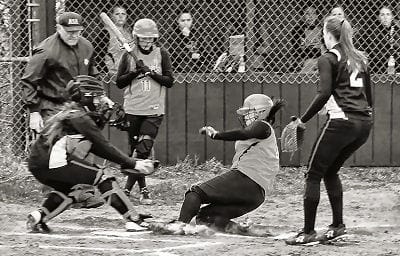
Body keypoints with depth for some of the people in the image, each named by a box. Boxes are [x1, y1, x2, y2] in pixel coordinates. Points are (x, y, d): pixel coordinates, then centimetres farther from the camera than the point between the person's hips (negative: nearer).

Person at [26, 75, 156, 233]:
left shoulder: (69, 114, 23)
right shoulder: (80, 118, -5)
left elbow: (96, 147, 22)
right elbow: (103, 147, -7)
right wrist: (133, 164, -5)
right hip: (52, 165, -9)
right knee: (103, 178, -4)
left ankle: (39, 217, 15)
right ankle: (133, 220, -8)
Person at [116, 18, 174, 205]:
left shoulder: (161, 54, 3)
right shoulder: (129, 55, 4)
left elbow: (169, 81, -1)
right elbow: (119, 82, 3)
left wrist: (151, 72, -14)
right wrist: (135, 72, -13)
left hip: (154, 111, -1)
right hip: (132, 110, 1)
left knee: (144, 149, -14)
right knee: (135, 149, 3)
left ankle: (128, 188, -9)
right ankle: (143, 189, 13)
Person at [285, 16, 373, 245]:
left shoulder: (328, 59, -3)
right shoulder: (360, 58, 17)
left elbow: (324, 94, -14)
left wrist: (302, 120, -9)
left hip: (341, 122, -7)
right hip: (364, 123, 7)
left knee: (314, 175, 1)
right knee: (331, 172, 22)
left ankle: (308, 232, -3)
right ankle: (338, 225, 16)